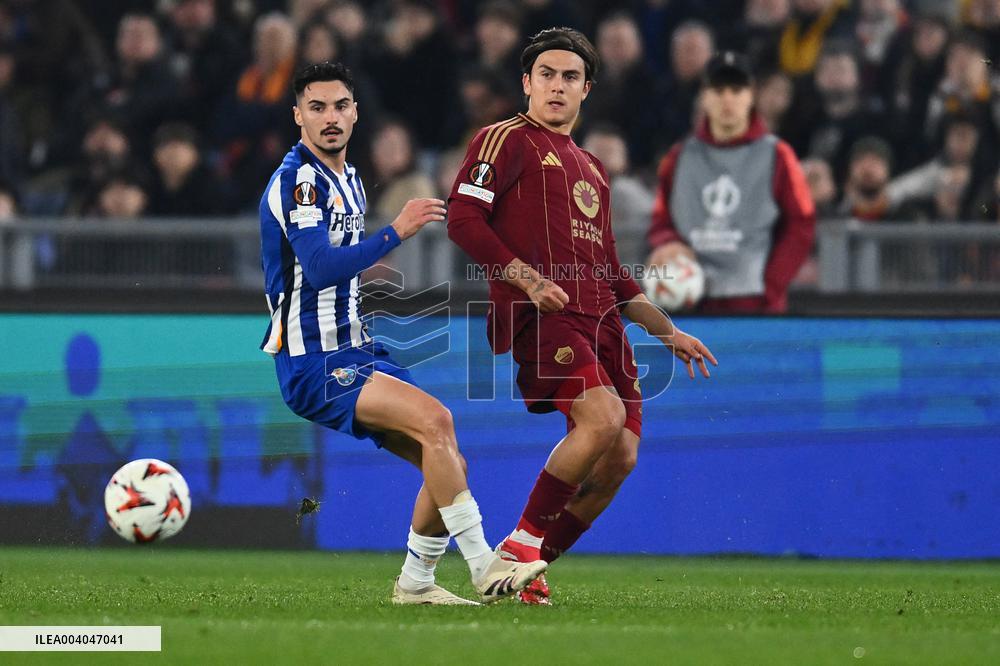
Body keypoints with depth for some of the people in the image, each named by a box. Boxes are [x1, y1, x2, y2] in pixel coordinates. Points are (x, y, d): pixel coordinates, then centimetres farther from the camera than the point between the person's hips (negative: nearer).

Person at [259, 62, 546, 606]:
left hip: (355, 351, 9)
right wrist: (396, 231, -28)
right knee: (434, 419, -26)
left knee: (447, 461, 2)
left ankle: (415, 581, 16)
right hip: (314, 362, -9)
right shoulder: (298, 180, -13)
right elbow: (319, 269, -27)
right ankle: (484, 567, -25)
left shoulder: (348, 179, 16)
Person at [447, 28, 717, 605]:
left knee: (621, 455, -5)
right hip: (541, 315, -8)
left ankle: (530, 568, 6)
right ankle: (519, 544, -14)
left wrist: (669, 333, 29)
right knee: (603, 416, -27)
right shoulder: (508, 140, 5)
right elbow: (463, 220, -8)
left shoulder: (591, 169, 28)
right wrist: (529, 280, -19)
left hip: (600, 319, 8)